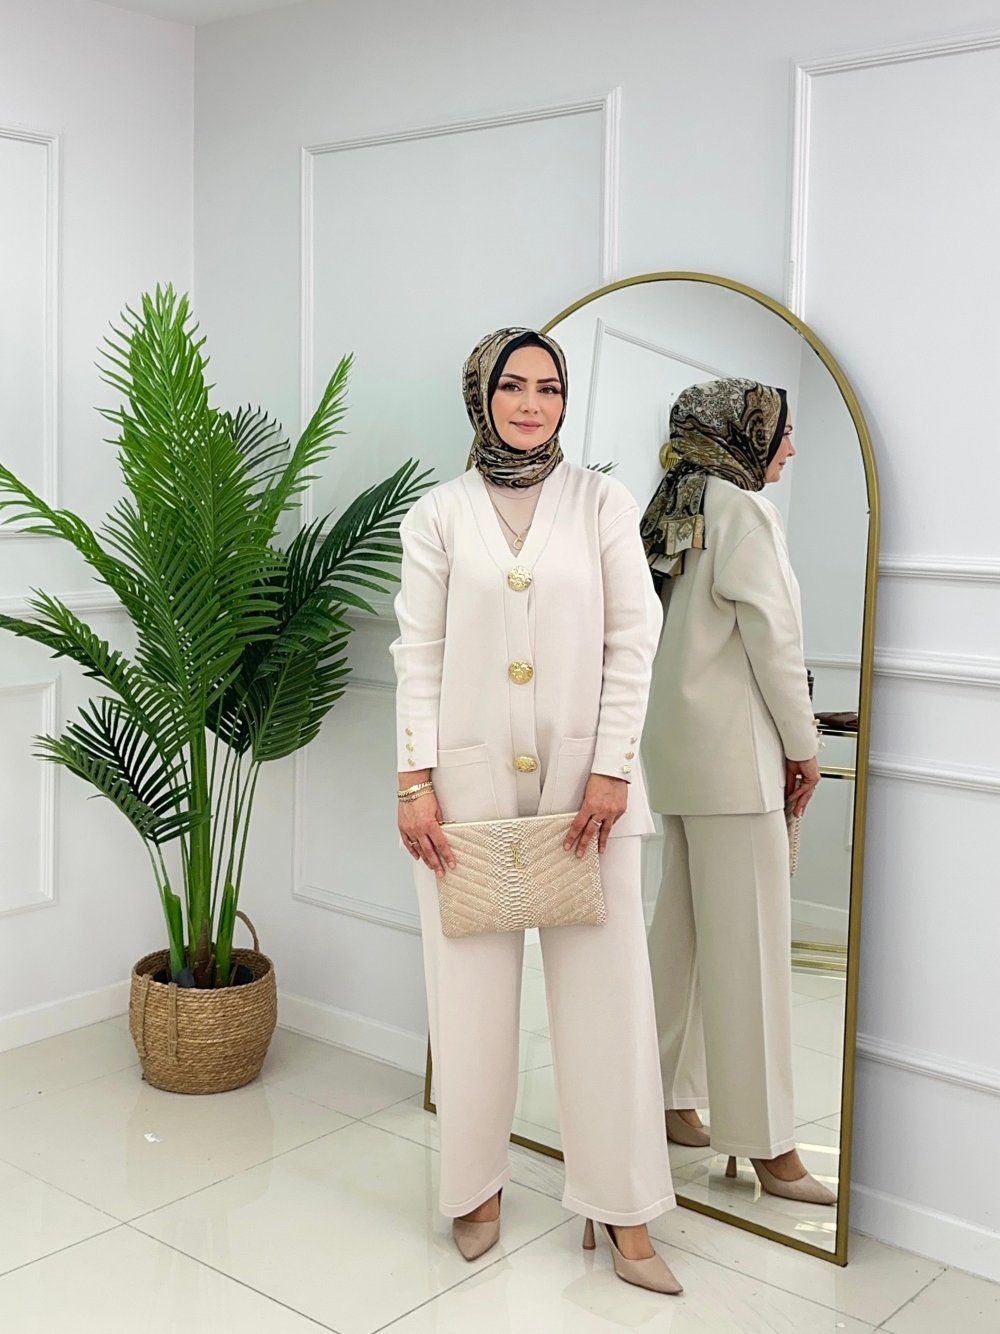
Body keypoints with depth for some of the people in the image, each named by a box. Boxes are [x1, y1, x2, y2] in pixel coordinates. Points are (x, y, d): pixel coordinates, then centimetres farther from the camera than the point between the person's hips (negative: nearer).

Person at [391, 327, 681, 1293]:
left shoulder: (602, 503, 5)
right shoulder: (438, 516, 5)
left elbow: (632, 641, 0)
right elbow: (418, 653, 2)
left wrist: (611, 769, -7)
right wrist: (415, 780, -5)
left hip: (582, 780, 0)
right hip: (470, 781, 0)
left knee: (605, 987, 1)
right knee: (471, 989, 7)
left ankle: (622, 1210, 13)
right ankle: (476, 1185, 25)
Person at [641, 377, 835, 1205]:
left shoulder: (679, 508, 16)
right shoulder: (743, 508, -10)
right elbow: (771, 632, -13)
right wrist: (802, 743, -4)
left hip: (680, 742, 9)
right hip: (733, 745, -9)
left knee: (685, 928, 13)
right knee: (750, 943, -5)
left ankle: (669, 1098, 21)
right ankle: (767, 1142, 1)